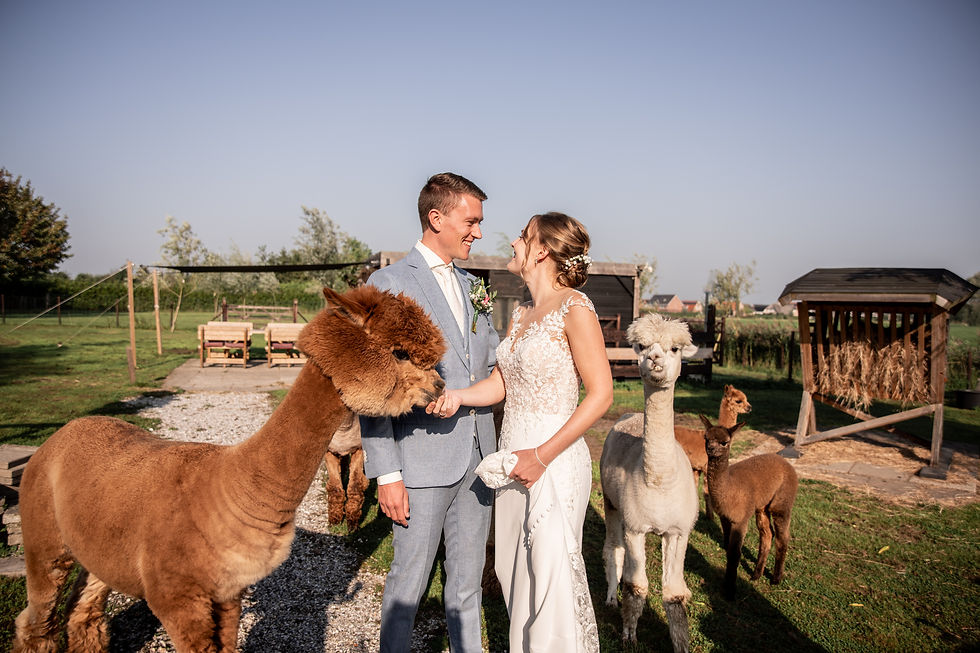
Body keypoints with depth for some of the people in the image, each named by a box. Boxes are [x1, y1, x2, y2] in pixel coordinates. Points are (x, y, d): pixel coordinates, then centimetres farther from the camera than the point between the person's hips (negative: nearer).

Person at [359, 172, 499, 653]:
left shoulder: (468, 284, 13)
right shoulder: (389, 284, -9)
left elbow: (494, 357, 21)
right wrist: (386, 474, -15)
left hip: (476, 455, 6)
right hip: (423, 458, -6)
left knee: (468, 574, 18)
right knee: (410, 577, 7)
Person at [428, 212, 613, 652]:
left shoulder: (574, 307, -13)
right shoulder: (520, 314, 11)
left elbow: (600, 394, -15)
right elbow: (500, 384, 11)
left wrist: (542, 455, -17)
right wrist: (458, 395, -10)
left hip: (553, 461, -7)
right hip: (512, 459, 8)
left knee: (552, 578, 4)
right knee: (514, 572, 17)